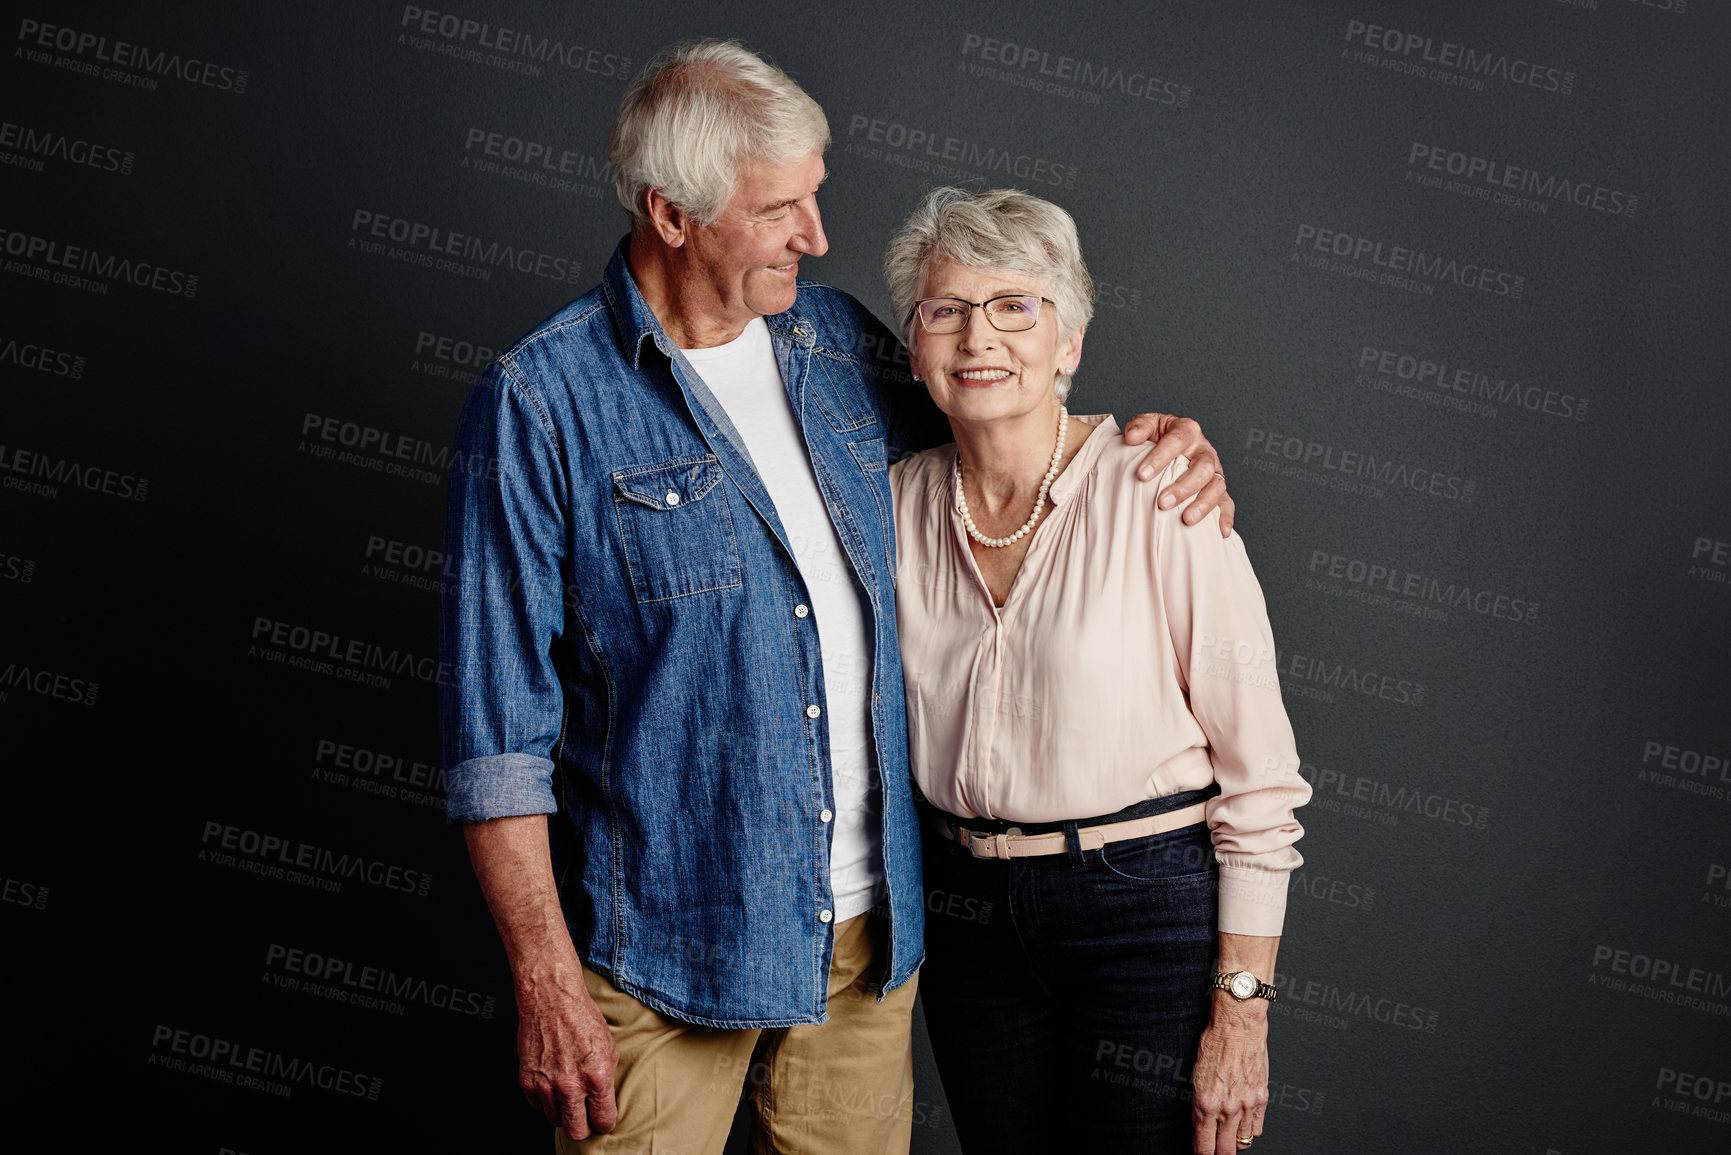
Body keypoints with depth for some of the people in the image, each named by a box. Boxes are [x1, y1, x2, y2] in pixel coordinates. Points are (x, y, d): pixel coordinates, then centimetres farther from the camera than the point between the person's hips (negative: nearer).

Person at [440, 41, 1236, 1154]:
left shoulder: (838, 337, 4)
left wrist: (1144, 440, 4)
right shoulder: (542, 402, -12)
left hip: (868, 930, 5)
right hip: (666, 945, -5)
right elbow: (499, 733, -12)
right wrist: (547, 986, -14)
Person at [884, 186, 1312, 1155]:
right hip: (968, 911, 5)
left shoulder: (1156, 486, -14)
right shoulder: (901, 501, 1)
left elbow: (1259, 771, -12)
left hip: (1154, 902, -4)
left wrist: (1242, 1008, -12)